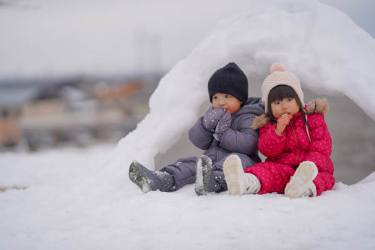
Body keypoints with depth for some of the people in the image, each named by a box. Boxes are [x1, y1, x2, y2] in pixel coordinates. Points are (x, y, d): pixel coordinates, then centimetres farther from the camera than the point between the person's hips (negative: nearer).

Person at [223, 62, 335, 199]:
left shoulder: (312, 118, 7)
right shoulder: (268, 125, 12)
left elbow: (322, 144, -2)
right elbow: (268, 151, 0)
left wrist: (310, 165, -21)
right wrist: (278, 131, -19)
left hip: (314, 166, -1)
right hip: (282, 165, 2)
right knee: (267, 168, -29)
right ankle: (245, 183, -64)